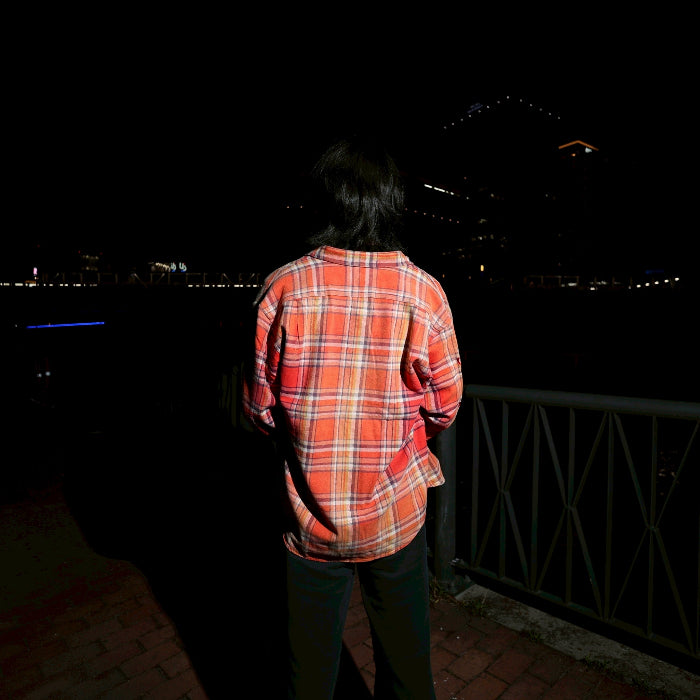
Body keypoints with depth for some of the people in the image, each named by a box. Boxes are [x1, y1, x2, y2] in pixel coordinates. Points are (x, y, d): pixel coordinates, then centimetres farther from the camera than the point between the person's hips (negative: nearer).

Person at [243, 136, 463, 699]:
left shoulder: (286, 287, -14)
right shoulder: (424, 291, -11)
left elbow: (261, 406, -5)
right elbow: (445, 407, -2)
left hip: (313, 515, 0)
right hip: (397, 514, 1)